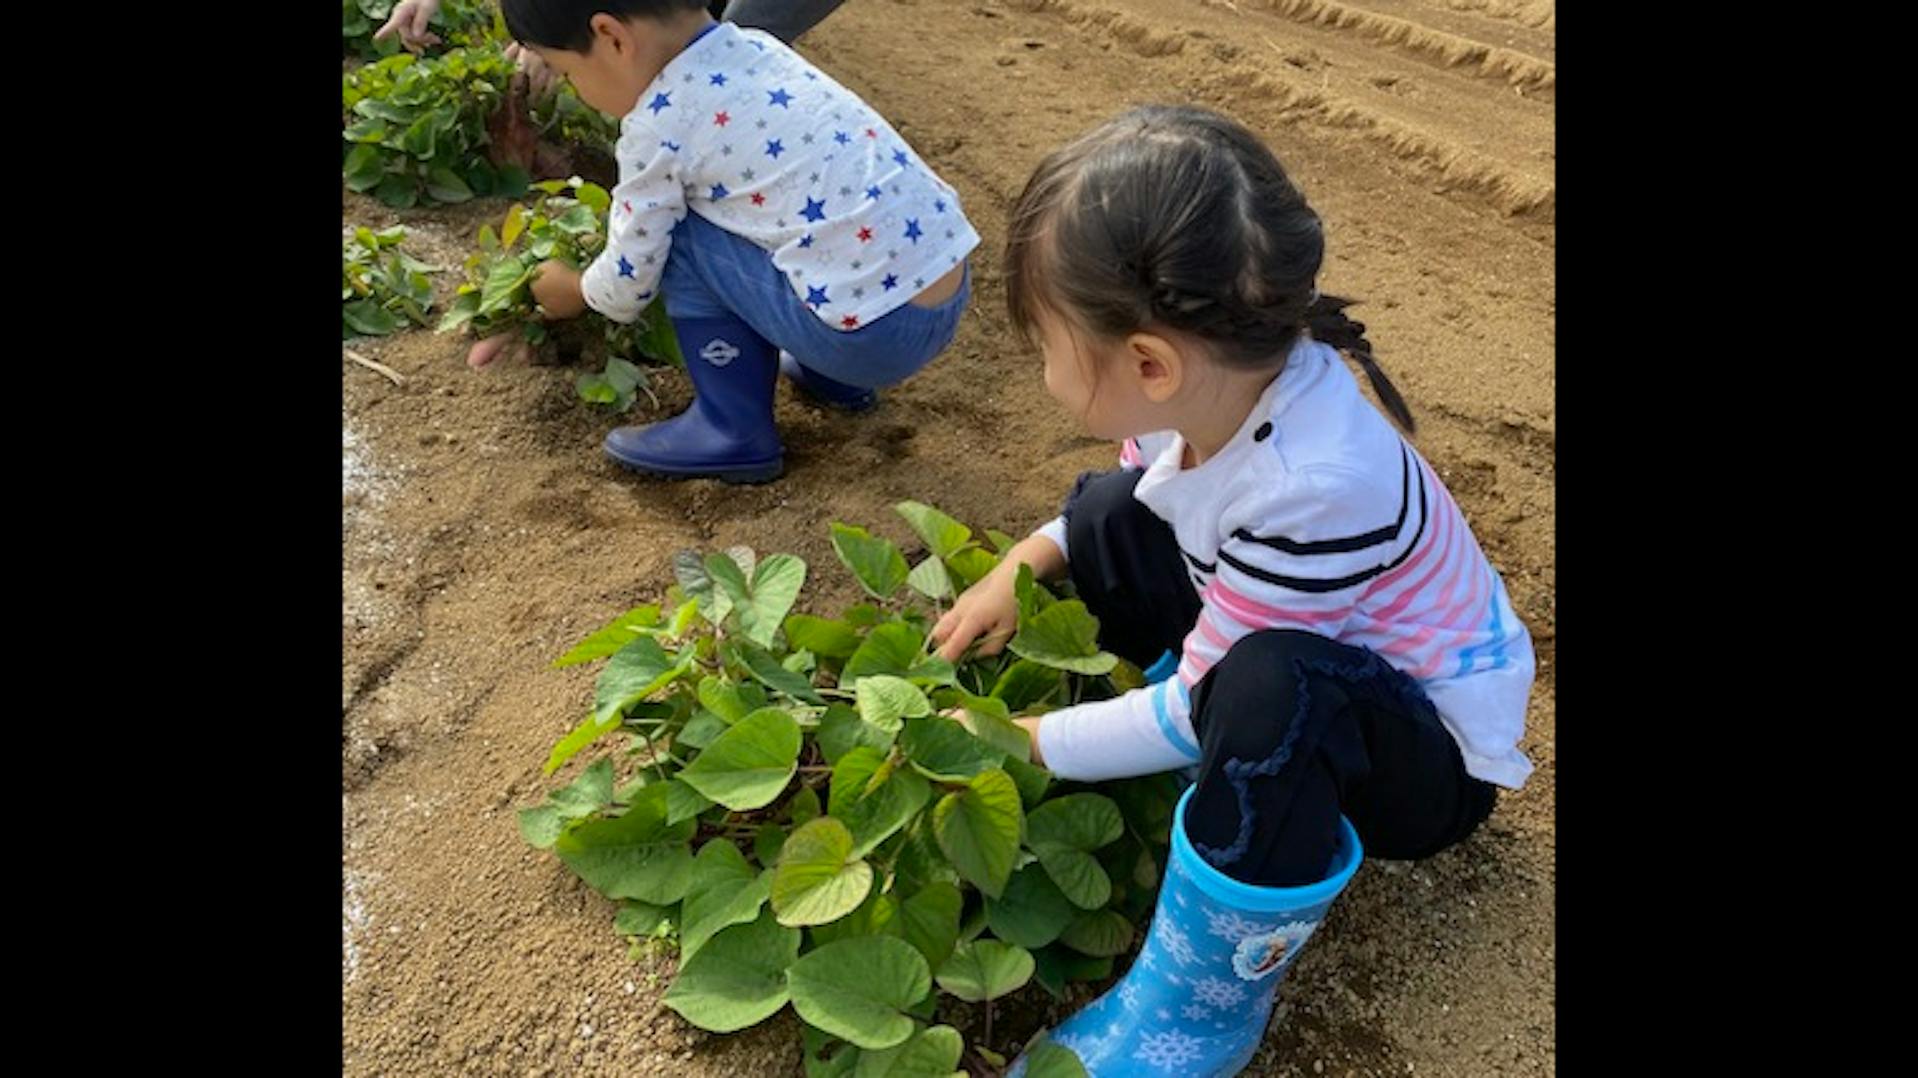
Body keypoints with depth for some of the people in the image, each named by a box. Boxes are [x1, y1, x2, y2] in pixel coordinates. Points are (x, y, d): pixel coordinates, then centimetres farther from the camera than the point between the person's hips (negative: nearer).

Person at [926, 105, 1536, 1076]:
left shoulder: (1315, 490, -38)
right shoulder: (1222, 379, -17)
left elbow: (1192, 711, -27)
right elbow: (1142, 487, 6)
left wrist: (1019, 742, -15)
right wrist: (1027, 562, -8)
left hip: (1431, 749, -7)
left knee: (1267, 685, -40)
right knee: (1110, 515, -1)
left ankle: (1210, 991, -15)